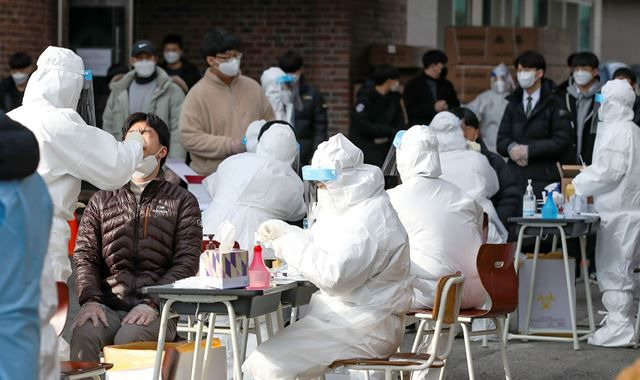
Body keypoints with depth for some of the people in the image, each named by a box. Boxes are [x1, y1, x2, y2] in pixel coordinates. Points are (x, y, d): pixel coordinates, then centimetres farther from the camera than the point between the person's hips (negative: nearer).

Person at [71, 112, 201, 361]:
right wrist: (90, 300, -8)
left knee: (128, 338, -34)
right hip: (107, 306, 2)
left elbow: (186, 263, 2)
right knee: (83, 334, -31)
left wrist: (152, 304, -13)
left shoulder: (183, 202, 13)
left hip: (155, 310, -2)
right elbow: (84, 256, 12)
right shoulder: (102, 201, 21)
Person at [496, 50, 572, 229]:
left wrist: (529, 149, -13)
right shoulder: (514, 104, 17)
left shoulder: (553, 105, 1)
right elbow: (501, 139, 13)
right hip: (513, 176, 5)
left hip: (542, 179, -4)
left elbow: (561, 141, -7)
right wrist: (511, 148, -10)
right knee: (502, 223, -6)